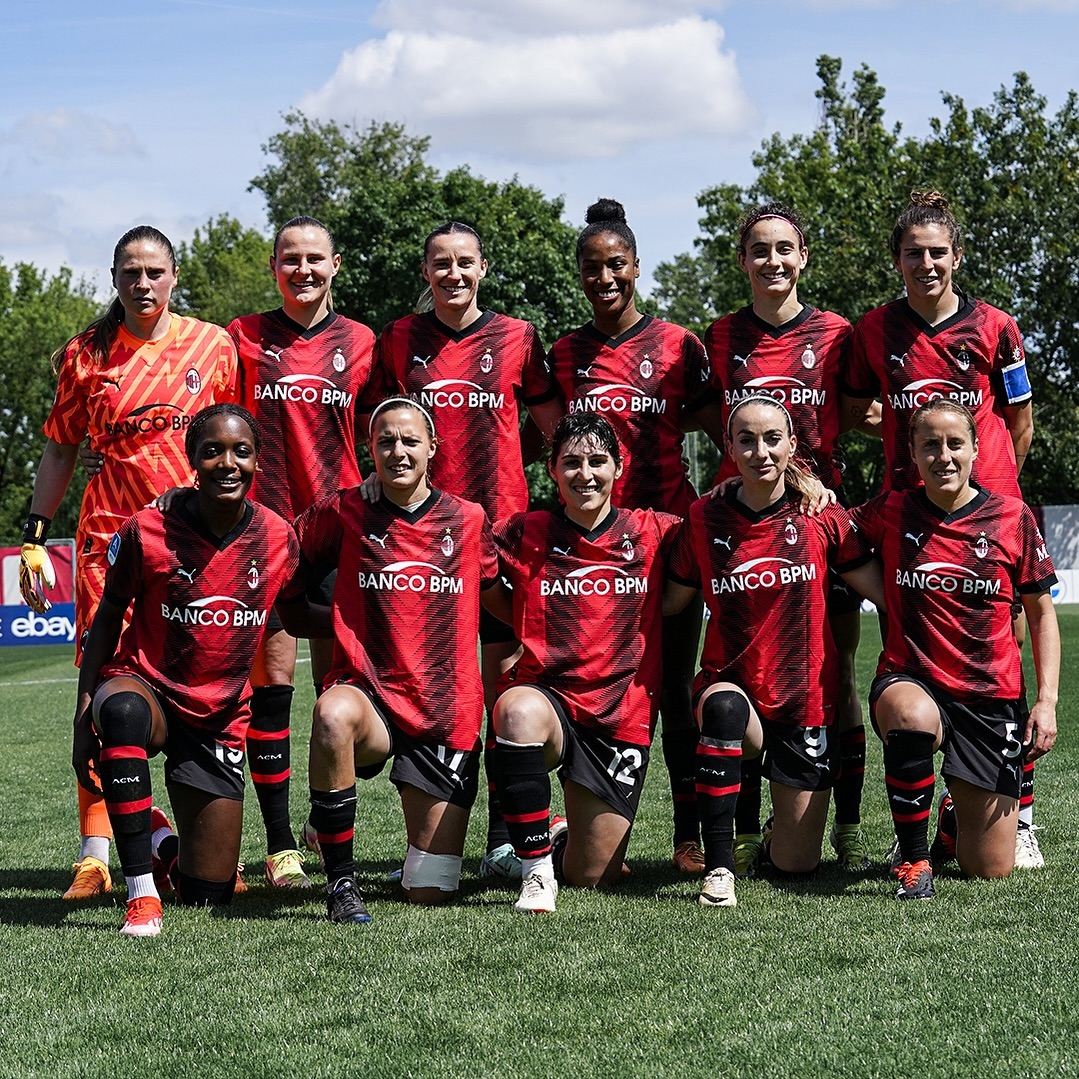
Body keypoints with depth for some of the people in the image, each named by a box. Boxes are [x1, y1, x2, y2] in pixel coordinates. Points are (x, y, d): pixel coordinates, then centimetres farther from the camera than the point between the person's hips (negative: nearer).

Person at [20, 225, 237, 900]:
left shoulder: (213, 346, 6)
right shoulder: (86, 355, 6)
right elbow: (61, 448, 12)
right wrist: (34, 537, 6)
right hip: (111, 536, 0)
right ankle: (95, 856, -4)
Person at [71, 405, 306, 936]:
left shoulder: (278, 538, -7)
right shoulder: (147, 530, -14)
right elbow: (108, 617, -3)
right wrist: (84, 716, -9)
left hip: (220, 718, 3)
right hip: (146, 687, -3)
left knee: (207, 895, 3)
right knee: (123, 710, -44)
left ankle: (161, 840, 41)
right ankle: (141, 892, -34)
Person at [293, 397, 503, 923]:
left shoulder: (468, 519, 4)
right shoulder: (345, 512, 0)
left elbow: (499, 592, 20)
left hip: (447, 714, 1)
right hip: (370, 696, -1)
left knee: (430, 893, -2)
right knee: (333, 714, -41)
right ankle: (340, 880, -25)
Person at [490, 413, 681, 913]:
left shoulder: (653, 533, 4)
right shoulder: (524, 535, 2)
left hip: (622, 717, 1)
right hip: (547, 696, -1)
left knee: (591, 876, 0)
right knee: (518, 710, -40)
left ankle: (572, 835, 40)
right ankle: (535, 867, -24)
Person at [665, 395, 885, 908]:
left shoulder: (822, 516, -4)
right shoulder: (705, 518, -3)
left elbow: (887, 595, -1)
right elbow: (669, 601, 5)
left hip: (806, 698, 0)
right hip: (731, 686, 0)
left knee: (794, 864, 1)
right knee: (723, 706, -39)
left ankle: (786, 825, 40)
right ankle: (718, 865, -28)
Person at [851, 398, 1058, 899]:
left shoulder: (1012, 518, -2)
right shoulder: (891, 512, -1)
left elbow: (1041, 613, 6)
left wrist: (1047, 701, -3)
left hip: (992, 697, 1)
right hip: (910, 680, -1)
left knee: (990, 871, 0)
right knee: (914, 718, -41)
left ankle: (958, 813, 37)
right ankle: (912, 856, -19)